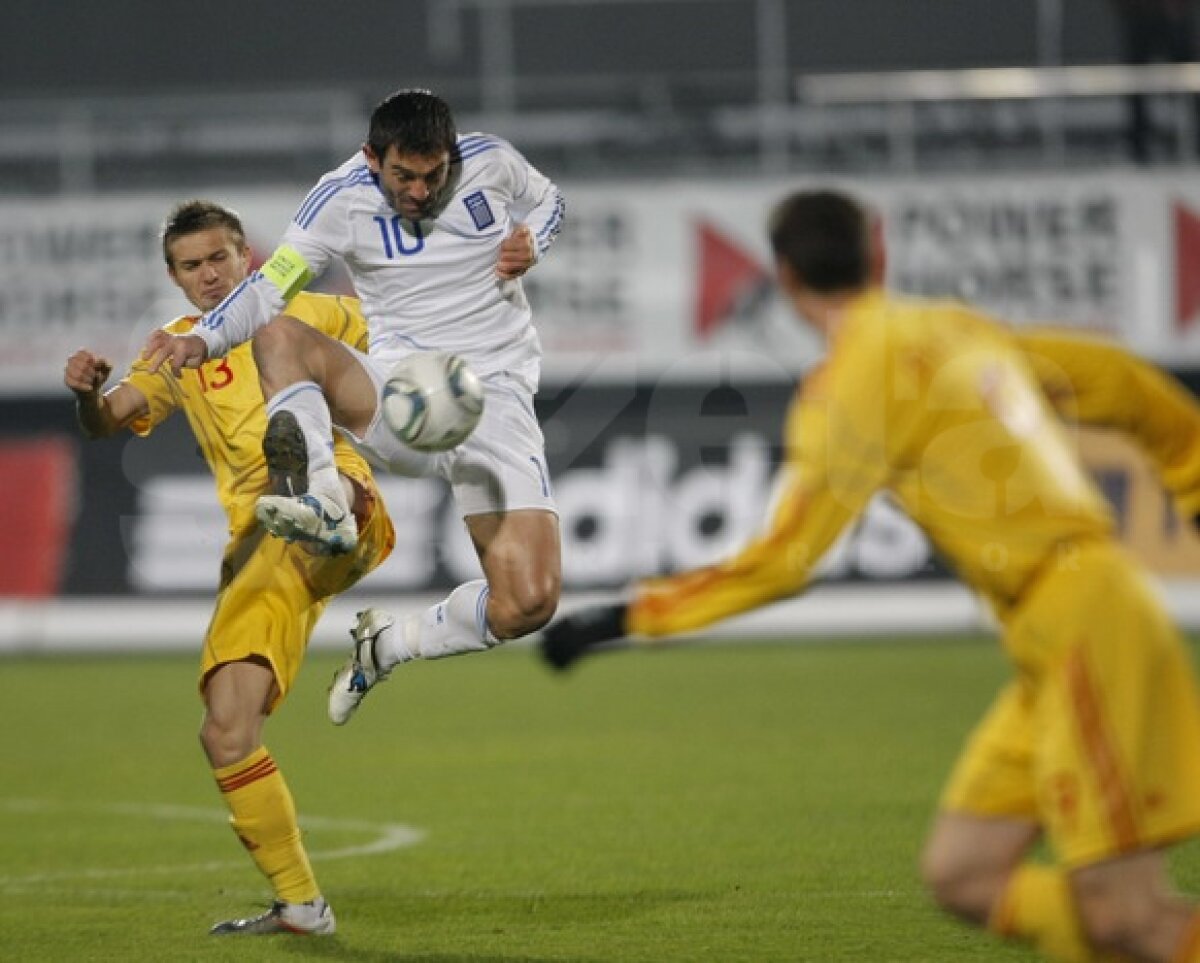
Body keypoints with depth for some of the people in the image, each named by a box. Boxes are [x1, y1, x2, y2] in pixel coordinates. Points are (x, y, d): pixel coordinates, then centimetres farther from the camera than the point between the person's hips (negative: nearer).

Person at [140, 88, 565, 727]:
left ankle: (388, 645, 6)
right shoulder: (343, 199, -6)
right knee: (279, 336, -31)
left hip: (493, 400, 0)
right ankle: (327, 503, -49)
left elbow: (546, 200, 20)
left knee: (528, 605, -19)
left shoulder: (491, 162, -2)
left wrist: (530, 246, -4)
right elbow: (267, 290, -9)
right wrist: (203, 339, -28)